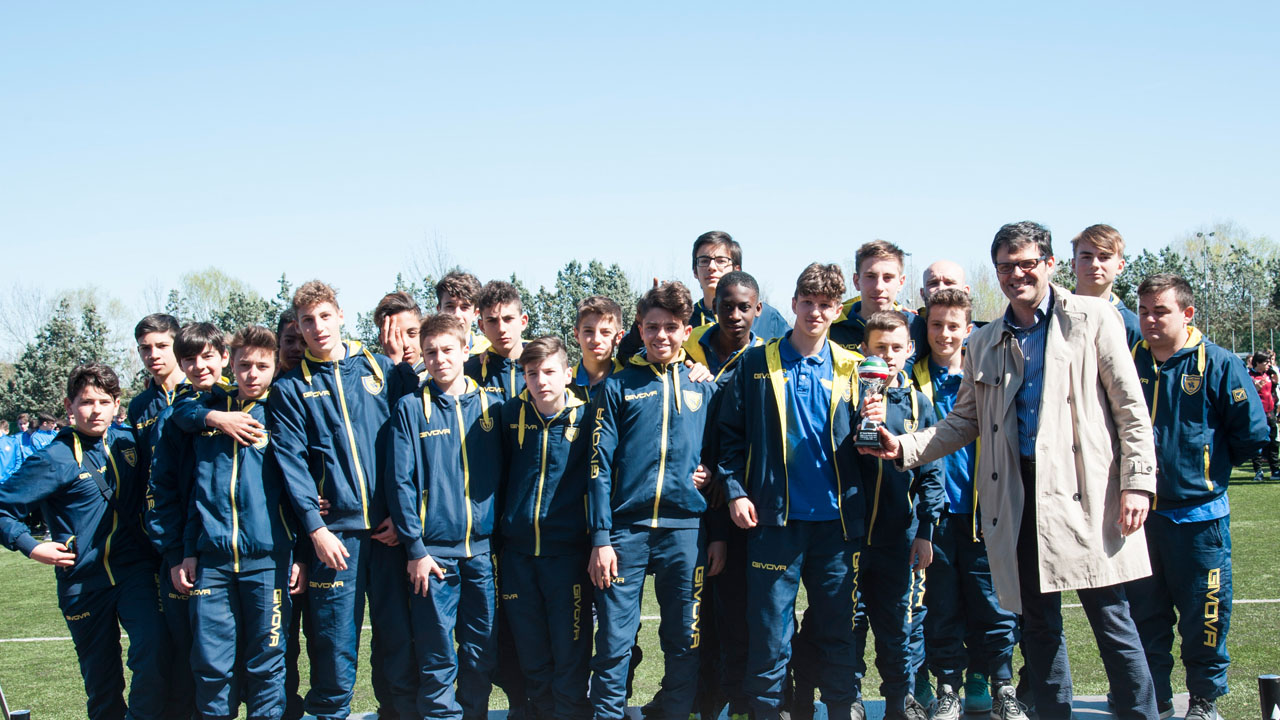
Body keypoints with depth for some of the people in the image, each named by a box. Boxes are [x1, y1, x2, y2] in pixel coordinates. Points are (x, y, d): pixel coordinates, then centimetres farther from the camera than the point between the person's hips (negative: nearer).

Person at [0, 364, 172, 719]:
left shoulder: (128, 443, 6)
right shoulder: (55, 460, -6)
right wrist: (32, 547, -11)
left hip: (135, 571, 2)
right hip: (84, 581, -2)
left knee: (154, 654, -21)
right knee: (102, 679, 6)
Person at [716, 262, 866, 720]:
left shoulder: (849, 368, 9)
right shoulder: (756, 364, 4)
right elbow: (729, 434, 4)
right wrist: (734, 490, -6)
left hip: (836, 518, 2)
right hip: (775, 518, -2)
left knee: (838, 630, 8)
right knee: (769, 632, 1)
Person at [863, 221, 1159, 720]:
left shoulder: (1092, 319, 4)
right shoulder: (984, 344, 16)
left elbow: (1131, 408, 1)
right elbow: (965, 421, 18)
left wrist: (1137, 482, -8)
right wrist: (905, 448, 3)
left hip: (1083, 491, -4)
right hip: (1018, 499, 4)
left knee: (1110, 619, -3)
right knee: (1038, 622, 9)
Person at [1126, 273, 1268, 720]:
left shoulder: (1218, 365, -8)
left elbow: (1253, 432, -5)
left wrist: (1209, 469, 2)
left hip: (1199, 515, -4)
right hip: (1141, 512, 4)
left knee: (1203, 615, 4)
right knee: (1144, 615, 10)